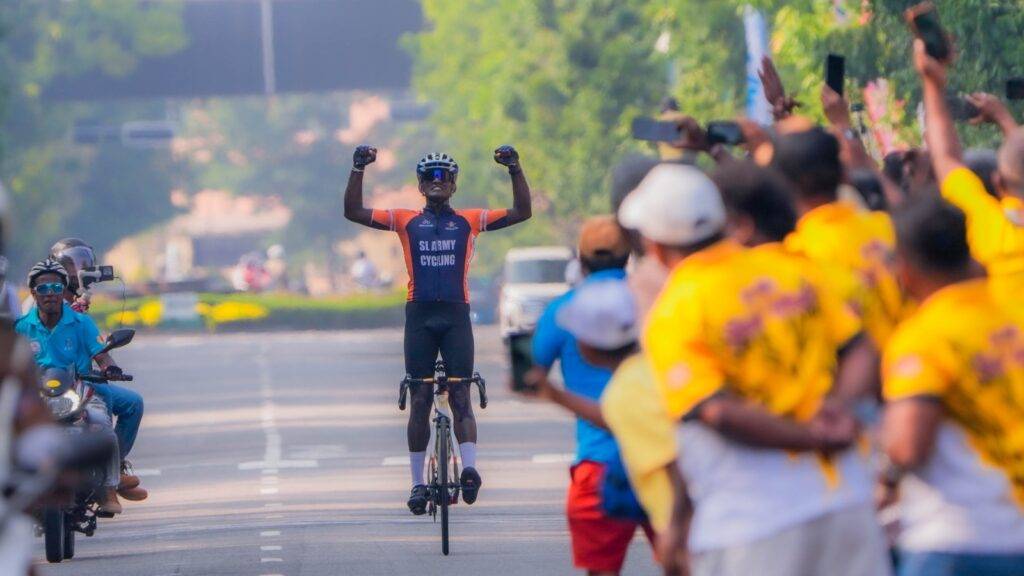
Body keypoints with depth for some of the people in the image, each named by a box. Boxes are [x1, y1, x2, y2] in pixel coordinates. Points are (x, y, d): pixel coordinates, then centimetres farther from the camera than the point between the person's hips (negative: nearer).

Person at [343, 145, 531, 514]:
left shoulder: (469, 221, 10)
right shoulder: (407, 221, 10)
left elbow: (521, 212, 7)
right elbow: (353, 211, 6)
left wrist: (515, 169, -2)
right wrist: (358, 169, -3)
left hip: (456, 315, -1)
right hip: (420, 314, 1)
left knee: (461, 395, -8)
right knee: (420, 399, 3)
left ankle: (469, 467, -20)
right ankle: (417, 482, 6)